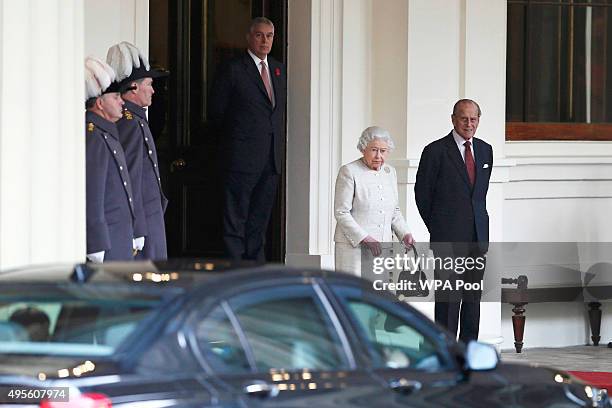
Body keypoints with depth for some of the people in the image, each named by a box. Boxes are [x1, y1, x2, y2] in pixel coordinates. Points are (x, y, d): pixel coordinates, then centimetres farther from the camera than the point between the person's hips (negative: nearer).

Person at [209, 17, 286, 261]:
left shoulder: (278, 70, 14)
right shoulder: (233, 70, -5)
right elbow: (216, 112, -2)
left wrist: (278, 139, 13)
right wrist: (234, 137, 3)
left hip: (272, 158, 6)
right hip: (242, 156, -6)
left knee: (260, 216, 10)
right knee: (235, 216, -4)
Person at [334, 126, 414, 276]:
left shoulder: (390, 172, 16)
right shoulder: (349, 172, -3)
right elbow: (341, 213, -8)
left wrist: (404, 234, 5)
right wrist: (364, 239, -16)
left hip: (382, 247, 6)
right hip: (354, 246, -6)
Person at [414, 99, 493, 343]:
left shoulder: (485, 150, 12)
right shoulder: (436, 151, -5)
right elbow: (422, 192, 1)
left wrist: (478, 219, 16)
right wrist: (436, 227, 6)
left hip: (477, 235, 5)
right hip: (448, 236, -5)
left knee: (474, 295, 6)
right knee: (449, 295, -7)